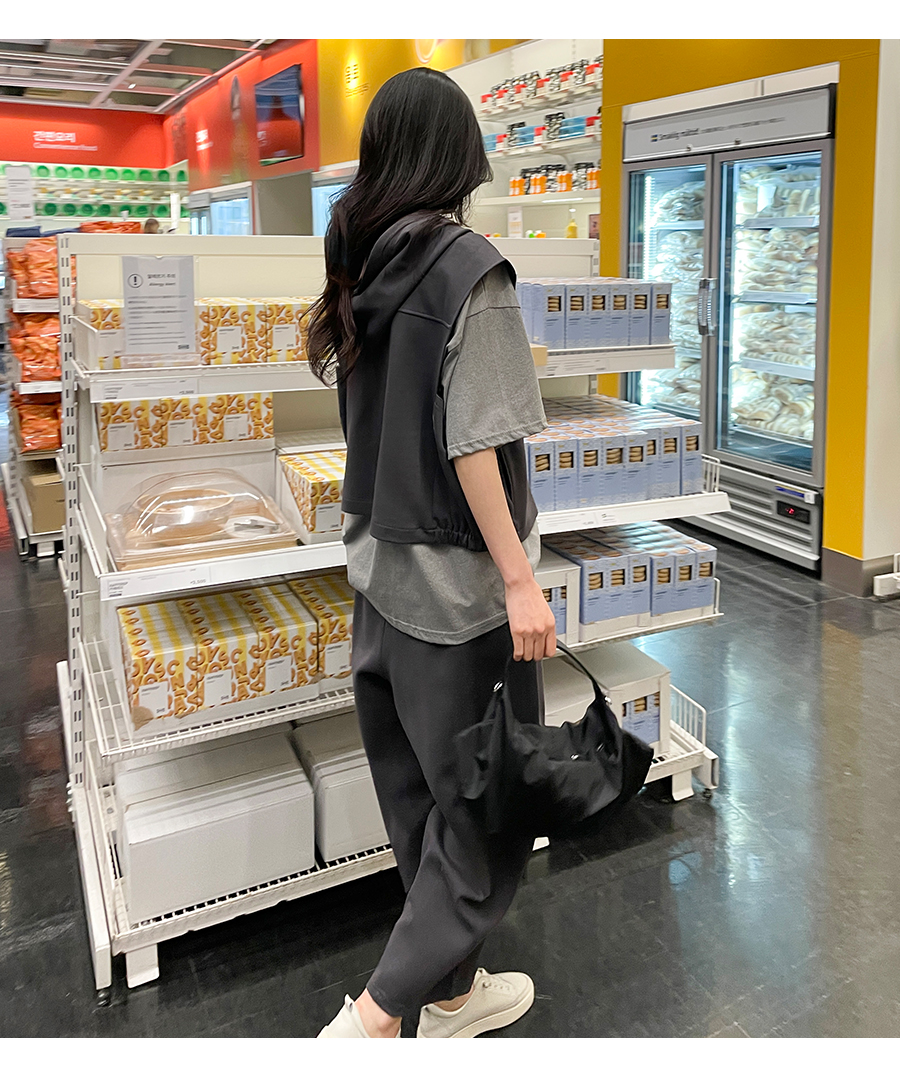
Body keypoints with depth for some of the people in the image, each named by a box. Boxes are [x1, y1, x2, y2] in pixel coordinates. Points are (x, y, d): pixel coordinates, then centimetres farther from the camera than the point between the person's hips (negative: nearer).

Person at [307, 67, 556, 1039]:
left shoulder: (357, 261, 6)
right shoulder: (467, 268, -16)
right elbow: (472, 443, -20)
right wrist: (519, 578, -16)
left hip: (381, 558, 8)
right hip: (457, 575, -8)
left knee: (422, 796, 17)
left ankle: (452, 993, 34)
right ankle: (372, 1017, 9)